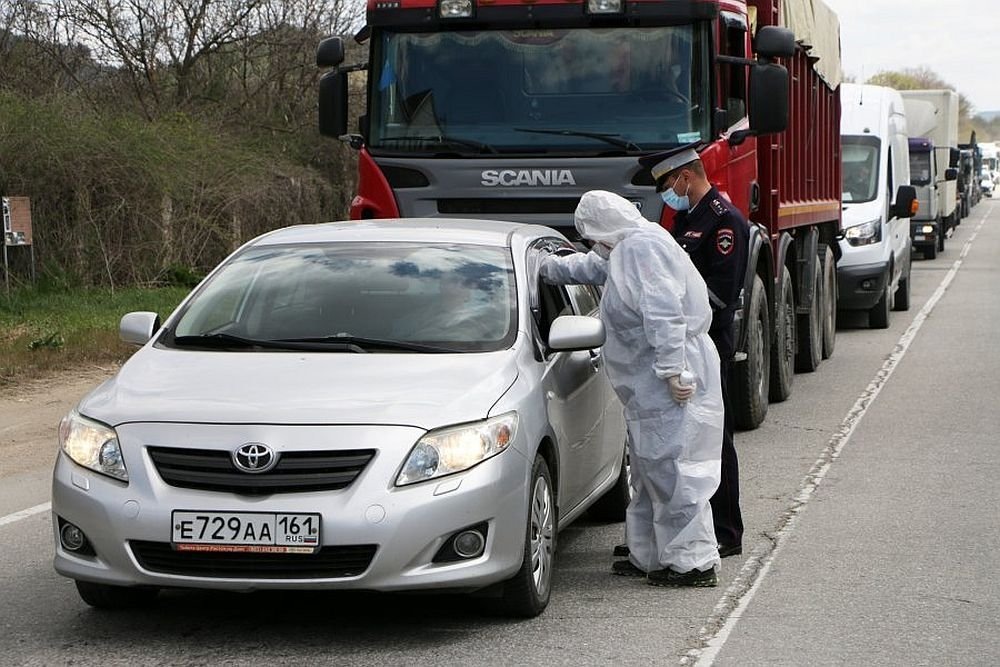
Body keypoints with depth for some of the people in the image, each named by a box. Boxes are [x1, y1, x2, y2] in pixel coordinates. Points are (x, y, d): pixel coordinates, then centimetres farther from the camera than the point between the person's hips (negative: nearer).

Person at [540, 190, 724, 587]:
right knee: (651, 470, 16)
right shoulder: (629, 249, 18)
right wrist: (544, 268, 42)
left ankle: (694, 562, -9)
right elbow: (592, 267, 38)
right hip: (652, 388, 11)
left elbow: (664, 312, -24)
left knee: (672, 469, -10)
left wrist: (672, 370, -27)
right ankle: (649, 556, 24)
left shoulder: (643, 247, -15)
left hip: (671, 383, -11)